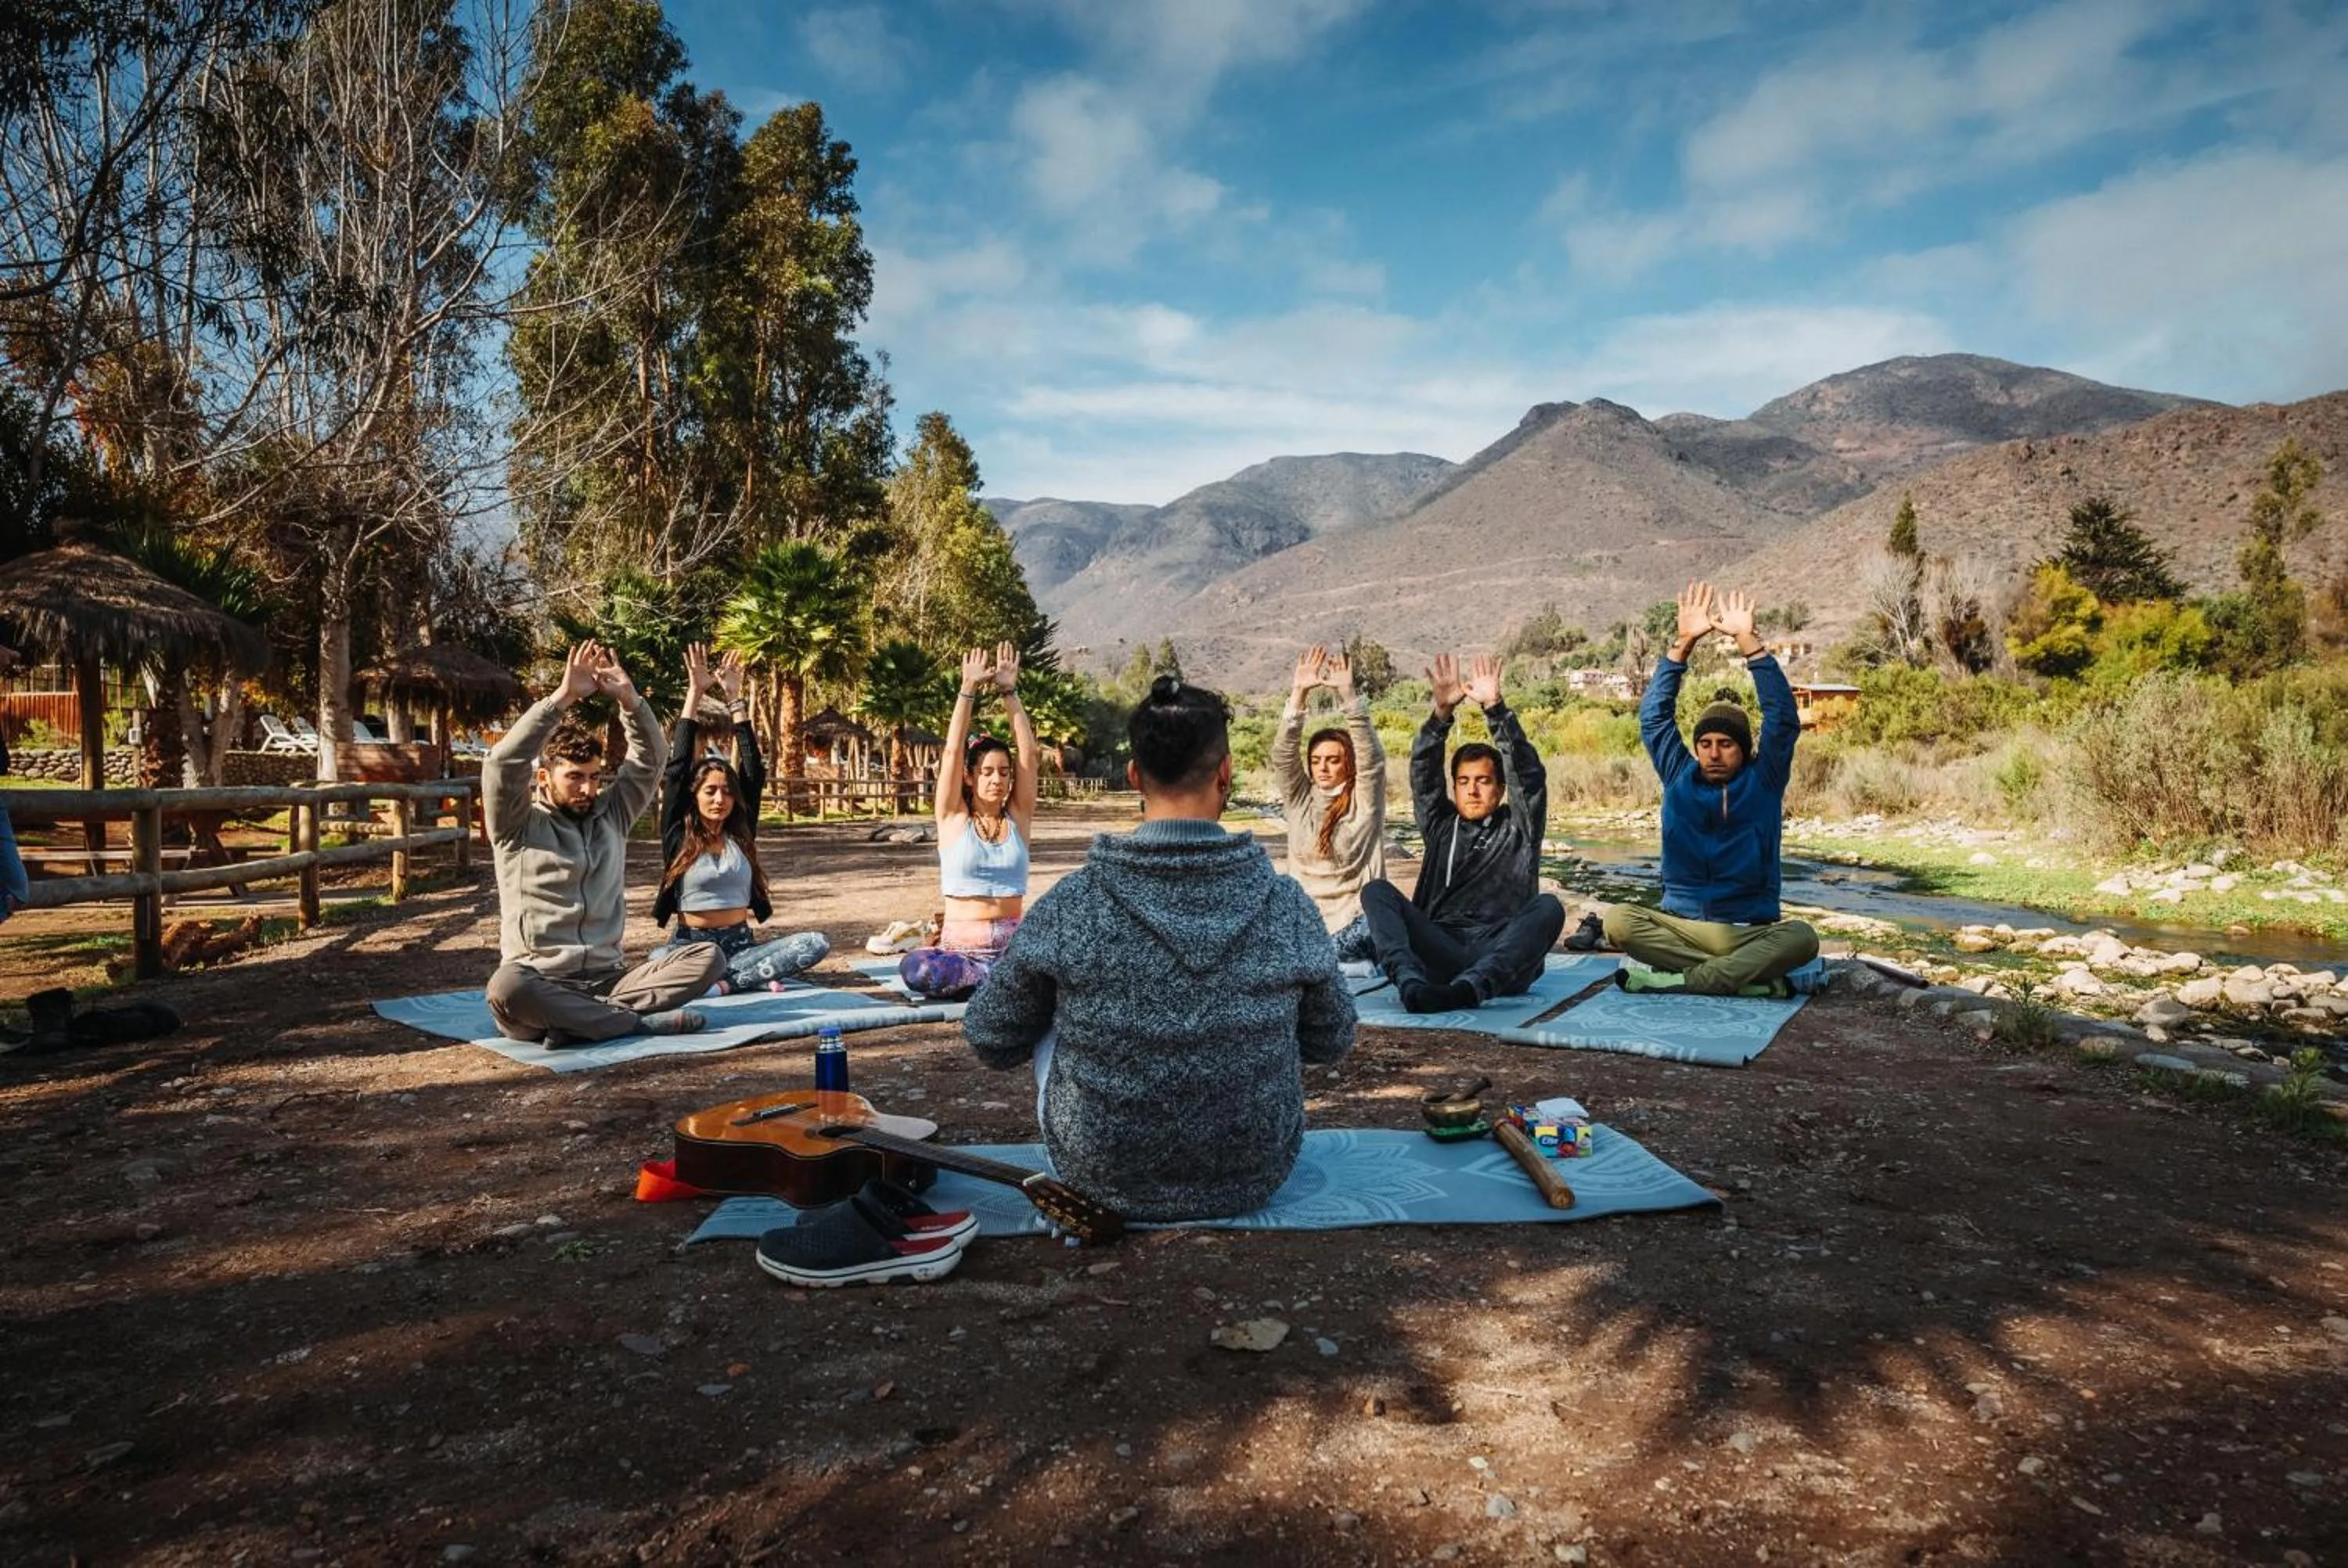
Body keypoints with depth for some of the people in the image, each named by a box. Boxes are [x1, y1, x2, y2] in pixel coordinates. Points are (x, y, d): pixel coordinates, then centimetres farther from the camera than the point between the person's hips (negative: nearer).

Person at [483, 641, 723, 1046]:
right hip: (541, 986, -4)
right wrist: (563, 696, -17)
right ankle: (640, 1021, -27)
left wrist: (628, 698, -7)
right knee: (507, 987, -40)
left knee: (707, 956, -19)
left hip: (608, 979, 4)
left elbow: (651, 759, 9)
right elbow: (502, 764, -14)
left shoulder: (611, 815, 15)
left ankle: (578, 1024, -28)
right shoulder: (518, 827, 3)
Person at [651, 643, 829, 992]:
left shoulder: (741, 834, 9)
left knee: (816, 943, -24)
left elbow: (754, 772, 3)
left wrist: (734, 698, 1)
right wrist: (695, 694, -4)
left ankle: (723, 982, -26)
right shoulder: (678, 835, 2)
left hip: (741, 944, 3)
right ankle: (754, 977, -27)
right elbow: (677, 769, -4)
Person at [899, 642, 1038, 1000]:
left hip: (1012, 945, 1)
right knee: (915, 969, -34)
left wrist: (1009, 692, -8)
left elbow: (1028, 752, -3)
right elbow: (952, 752, -7)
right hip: (960, 946, -1)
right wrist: (969, 689, -9)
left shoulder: (1018, 817, 7)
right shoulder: (954, 819, 2)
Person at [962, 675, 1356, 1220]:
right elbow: (1332, 1042, -2)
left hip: (1104, 1181, -1)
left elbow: (990, 1042, -6)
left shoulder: (1068, 907, -20)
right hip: (1256, 1179, 1)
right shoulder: (1287, 906, -18)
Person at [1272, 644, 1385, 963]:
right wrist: (1299, 694, -12)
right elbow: (1282, 755, -1)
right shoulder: (1300, 799, 11)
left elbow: (1371, 757, -12)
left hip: (1354, 921, -3)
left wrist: (1347, 694, -21)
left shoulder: (1364, 802, 3)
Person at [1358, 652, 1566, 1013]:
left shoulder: (1518, 828, 21)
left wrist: (1494, 709, -6)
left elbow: (1529, 773, 5)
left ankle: (1470, 987, -51)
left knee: (1549, 906, -30)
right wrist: (1442, 712, -3)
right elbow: (1423, 772, 12)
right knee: (1376, 891, -18)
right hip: (1440, 953, 1)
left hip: (1502, 959, -1)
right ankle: (1410, 982, -44)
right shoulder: (1441, 827, 25)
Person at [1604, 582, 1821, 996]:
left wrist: (1747, 641, -12)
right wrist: (1684, 643, -6)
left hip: (1751, 931, -1)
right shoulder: (1680, 779, 9)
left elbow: (1784, 719, -6)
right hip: (1681, 926, 1)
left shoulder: (1763, 783, 5)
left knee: (1801, 938, -32)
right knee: (1618, 920, -29)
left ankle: (1674, 979, -32)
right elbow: (1654, 716, 3)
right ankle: (1755, 977, -27)